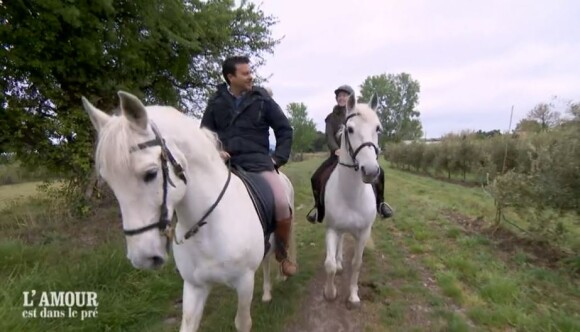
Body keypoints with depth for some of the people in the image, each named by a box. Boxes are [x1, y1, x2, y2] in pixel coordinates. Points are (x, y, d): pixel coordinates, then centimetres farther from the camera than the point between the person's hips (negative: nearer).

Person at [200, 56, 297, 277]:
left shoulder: (262, 99, 4)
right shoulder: (216, 102, 8)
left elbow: (285, 129, 10)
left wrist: (279, 157, 0)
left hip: (257, 160, -2)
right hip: (225, 161, 2)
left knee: (282, 205, -22)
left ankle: (283, 253, 6)